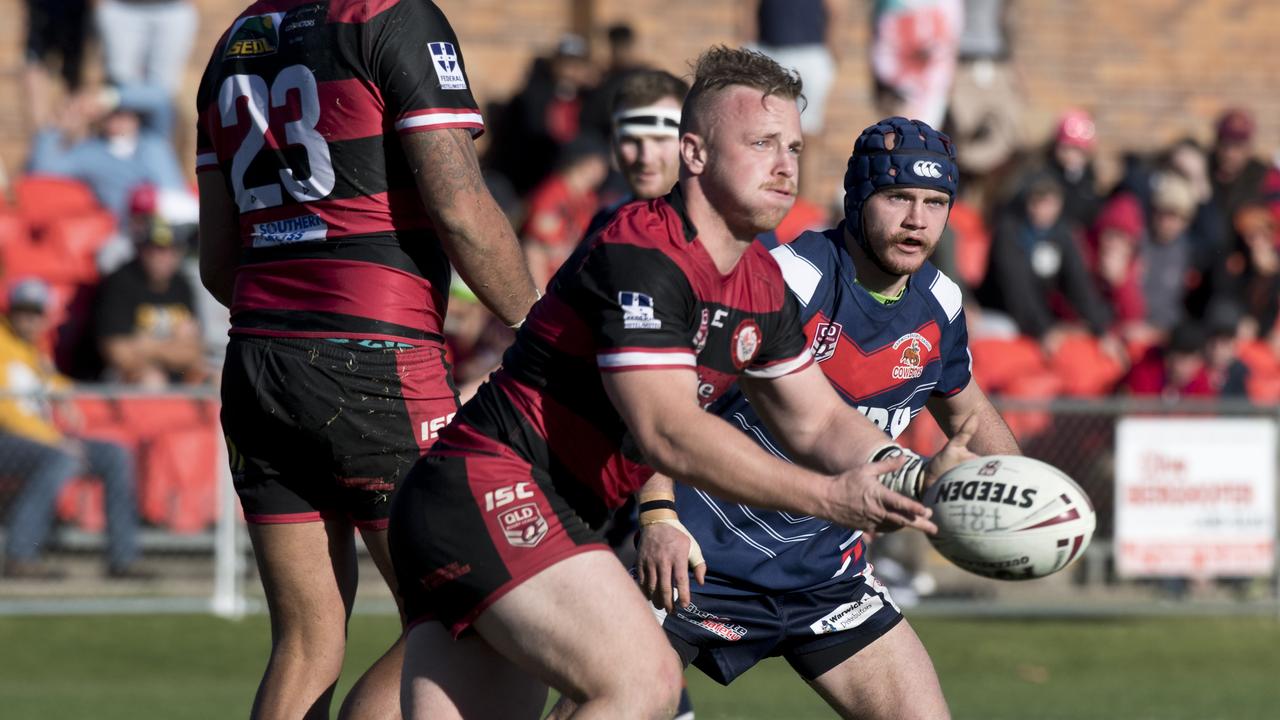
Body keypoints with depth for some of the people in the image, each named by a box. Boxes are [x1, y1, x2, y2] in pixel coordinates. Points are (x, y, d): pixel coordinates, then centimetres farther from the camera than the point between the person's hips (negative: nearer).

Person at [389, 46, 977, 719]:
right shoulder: (640, 255, -18)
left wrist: (914, 475, -2)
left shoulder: (759, 281, 12)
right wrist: (830, 498, -26)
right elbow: (668, 432, -25)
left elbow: (817, 420, 19)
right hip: (489, 488, -10)